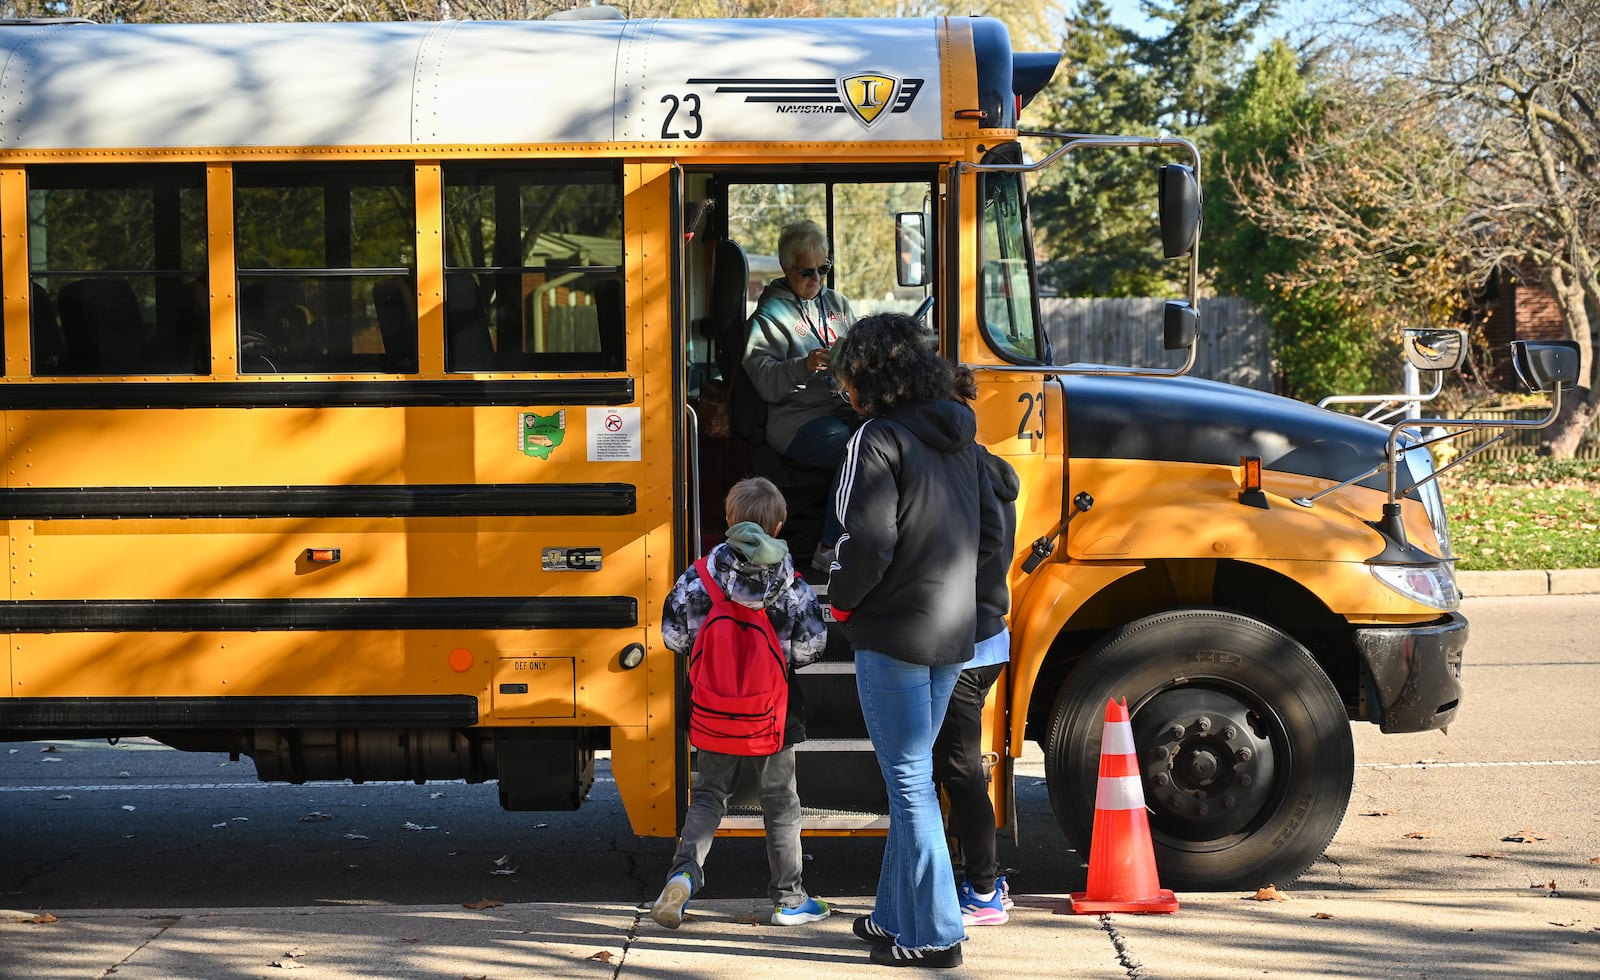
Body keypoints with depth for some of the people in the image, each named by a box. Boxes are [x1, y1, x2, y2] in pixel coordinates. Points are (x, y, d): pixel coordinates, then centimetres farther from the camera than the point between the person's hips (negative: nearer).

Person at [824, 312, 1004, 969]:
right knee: (910, 774, 18)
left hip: (895, 633, -8)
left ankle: (934, 934, 1)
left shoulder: (879, 439, -14)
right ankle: (897, 914, 26)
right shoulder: (959, 438, 11)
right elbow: (989, 535, 14)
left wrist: (841, 601, -4)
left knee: (909, 780, -2)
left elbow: (867, 544, -21)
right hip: (954, 630, 8)